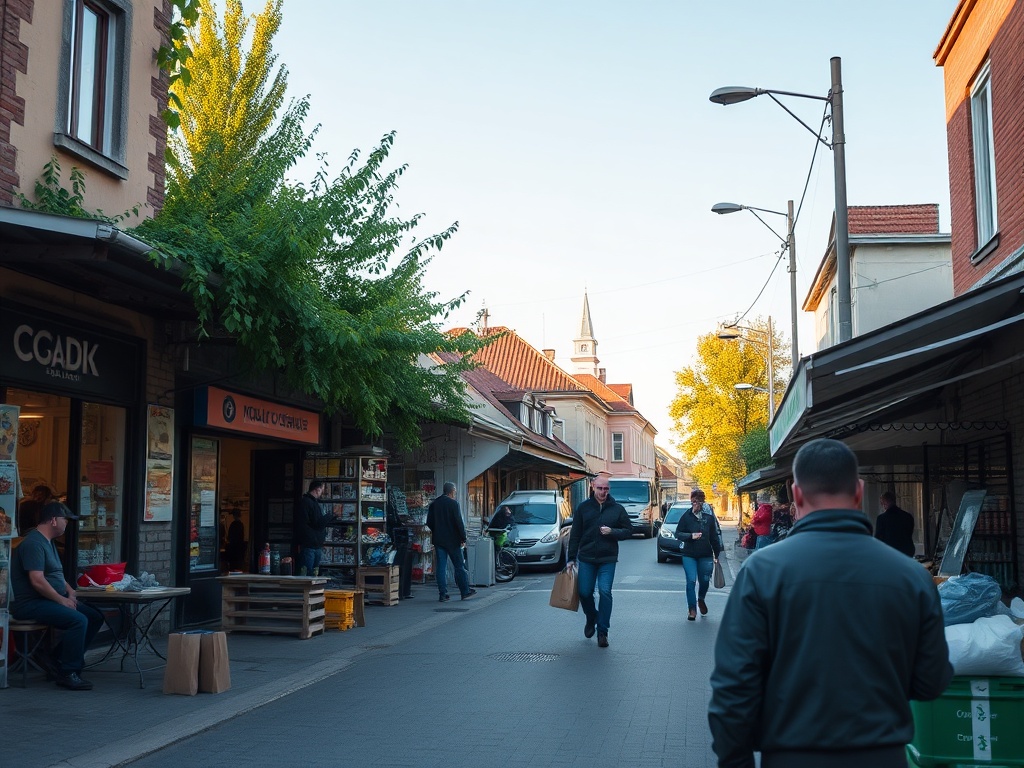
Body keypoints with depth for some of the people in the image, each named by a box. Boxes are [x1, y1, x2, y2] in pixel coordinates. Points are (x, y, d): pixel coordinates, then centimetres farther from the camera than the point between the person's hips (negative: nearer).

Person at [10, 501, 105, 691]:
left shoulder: (47, 542, 17)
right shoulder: (33, 543, -17)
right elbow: (37, 581, -25)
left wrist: (70, 590, 7)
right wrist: (62, 600, -17)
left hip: (52, 600, 11)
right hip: (32, 604, -10)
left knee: (95, 617, 0)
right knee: (79, 620, -28)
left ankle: (57, 658, 4)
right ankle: (68, 674, -18)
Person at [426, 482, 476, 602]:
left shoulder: (433, 504, 7)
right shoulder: (453, 503, -10)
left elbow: (429, 522, 10)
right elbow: (459, 522, -13)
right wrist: (463, 538, -7)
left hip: (438, 539, 5)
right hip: (452, 540, -5)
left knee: (441, 567, 5)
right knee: (459, 566, 5)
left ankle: (442, 594, 2)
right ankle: (465, 592, 11)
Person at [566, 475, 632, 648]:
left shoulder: (617, 509, 2)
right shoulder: (583, 508, 3)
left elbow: (628, 530, 5)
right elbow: (575, 534, 4)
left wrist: (612, 532, -13)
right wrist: (571, 558, 2)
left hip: (608, 559, -1)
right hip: (586, 558, 1)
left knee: (605, 592, -8)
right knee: (584, 592, 3)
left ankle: (602, 631, 2)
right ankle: (591, 619, 33)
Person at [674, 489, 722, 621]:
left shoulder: (709, 516, -1)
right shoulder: (686, 516, -5)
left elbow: (714, 537, 4)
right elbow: (678, 533, -2)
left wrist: (717, 555, 4)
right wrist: (691, 536, -19)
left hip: (705, 555, 1)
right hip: (689, 555, -1)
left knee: (705, 581, 10)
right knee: (691, 581, -6)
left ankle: (701, 600, 41)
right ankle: (692, 609, 6)